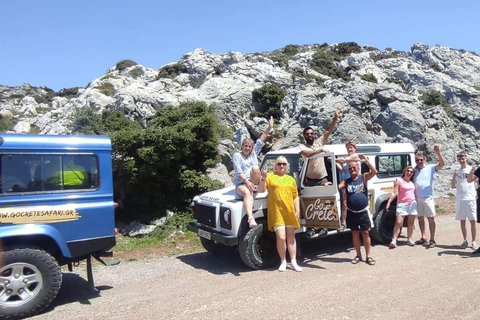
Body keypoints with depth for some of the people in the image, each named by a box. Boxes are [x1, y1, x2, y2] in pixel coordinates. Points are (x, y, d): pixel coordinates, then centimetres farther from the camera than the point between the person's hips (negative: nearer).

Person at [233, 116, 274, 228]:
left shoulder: (254, 153, 18)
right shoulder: (237, 155, 5)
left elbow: (260, 141, 9)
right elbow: (238, 171, -7)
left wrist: (269, 128, 1)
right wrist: (247, 182, -22)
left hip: (253, 183, 3)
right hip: (241, 183, -3)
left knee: (255, 168, -28)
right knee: (246, 192, -39)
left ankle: (252, 190, -20)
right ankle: (250, 218, -56)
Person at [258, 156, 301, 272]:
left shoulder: (291, 179, 15)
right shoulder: (270, 176, 5)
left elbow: (295, 197, 15)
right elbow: (260, 190, -5)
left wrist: (297, 211, 7)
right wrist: (263, 178, -19)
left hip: (290, 211, 4)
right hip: (276, 212, -4)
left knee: (291, 236, 9)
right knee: (281, 237, -9)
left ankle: (293, 262, 17)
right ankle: (283, 262, 9)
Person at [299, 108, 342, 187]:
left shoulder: (319, 142, 7)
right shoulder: (302, 146, -3)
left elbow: (329, 131, -1)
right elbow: (308, 154, -25)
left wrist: (335, 118, -10)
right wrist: (321, 150, -22)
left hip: (322, 179, 3)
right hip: (309, 180, -3)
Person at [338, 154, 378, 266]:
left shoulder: (364, 177, -1)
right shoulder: (346, 182, 3)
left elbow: (374, 172, -16)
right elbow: (337, 187, -8)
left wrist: (366, 161, -25)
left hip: (363, 212, -2)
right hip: (351, 212, 2)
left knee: (365, 233, 1)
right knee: (355, 233, 9)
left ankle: (368, 256, 11)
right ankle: (358, 255, 20)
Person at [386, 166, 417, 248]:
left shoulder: (412, 182, 15)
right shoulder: (399, 181, 0)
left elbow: (415, 192, 18)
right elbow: (395, 193, -7)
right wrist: (389, 202, -16)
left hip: (412, 204, 5)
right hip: (402, 204, -5)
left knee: (410, 222, 7)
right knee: (398, 222, -11)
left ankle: (409, 239, 17)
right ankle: (394, 240, -12)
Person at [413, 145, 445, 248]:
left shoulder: (430, 168, -1)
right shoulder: (414, 170, 9)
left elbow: (442, 163, -13)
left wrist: (438, 152, -23)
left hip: (428, 197, -4)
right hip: (417, 197, 4)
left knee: (431, 218, -1)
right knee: (420, 218, 12)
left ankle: (432, 240, 5)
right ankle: (423, 237, 23)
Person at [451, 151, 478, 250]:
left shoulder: (471, 169, 3)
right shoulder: (457, 171, 10)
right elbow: (452, 186, 6)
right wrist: (454, 176, -7)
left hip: (470, 198, -3)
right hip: (459, 199, 3)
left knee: (472, 221, -2)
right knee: (462, 221, 7)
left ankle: (474, 241, 5)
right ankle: (465, 240, 16)